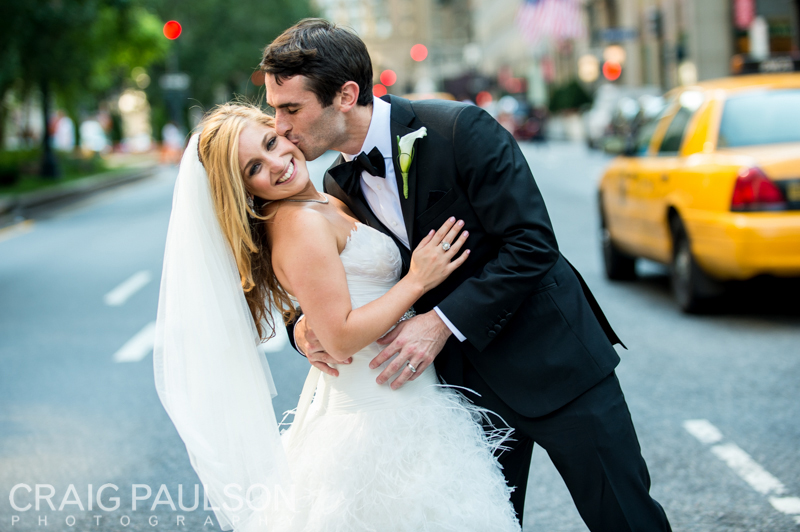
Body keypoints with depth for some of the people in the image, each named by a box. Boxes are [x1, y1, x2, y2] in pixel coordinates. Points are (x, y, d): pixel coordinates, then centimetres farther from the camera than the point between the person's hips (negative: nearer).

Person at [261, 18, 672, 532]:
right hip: (465, 380, 5)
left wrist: (444, 321, -25)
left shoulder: (460, 130, -18)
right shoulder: (338, 186, 0)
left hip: (551, 355, -5)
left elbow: (532, 244, -21)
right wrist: (306, 325, -14)